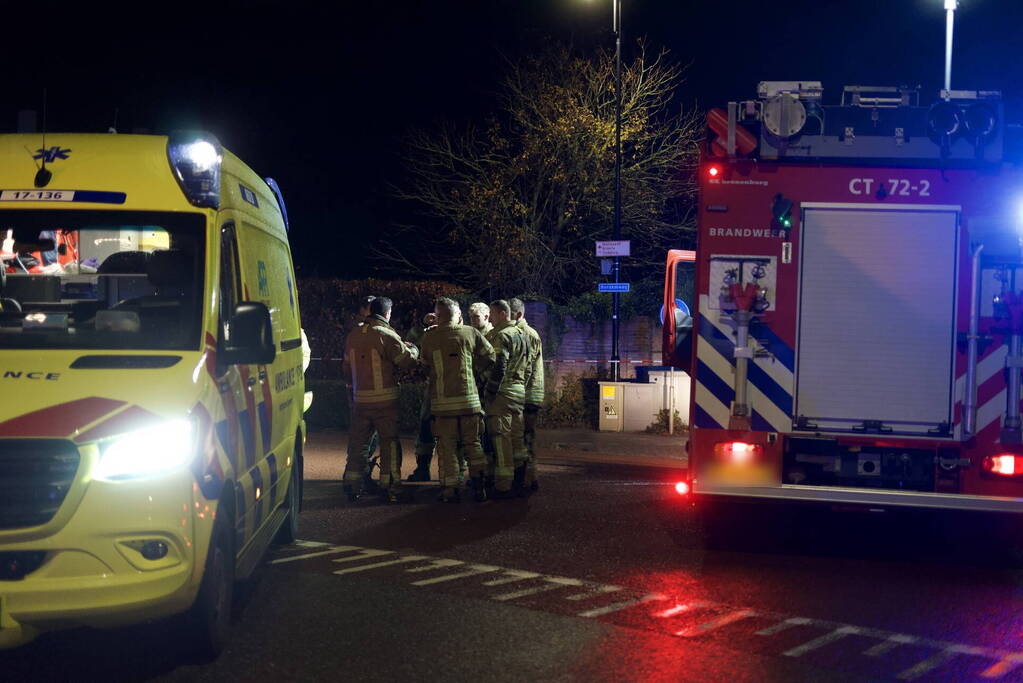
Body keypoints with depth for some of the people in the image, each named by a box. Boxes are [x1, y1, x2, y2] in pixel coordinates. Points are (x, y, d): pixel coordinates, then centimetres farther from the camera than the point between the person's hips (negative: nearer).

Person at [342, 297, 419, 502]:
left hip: (360, 400, 5)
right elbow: (408, 360, -11)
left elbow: (347, 369, 16)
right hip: (385, 400, -5)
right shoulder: (387, 335, -12)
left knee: (357, 443, 12)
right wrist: (413, 349, 10)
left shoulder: (353, 336, 8)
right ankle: (390, 487, 1)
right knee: (389, 442, 2)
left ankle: (352, 486, 15)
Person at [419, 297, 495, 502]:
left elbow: (424, 364, 8)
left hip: (442, 401, -1)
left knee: (447, 447, 5)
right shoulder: (471, 333, 0)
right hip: (469, 399, 1)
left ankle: (451, 490, 4)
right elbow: (490, 357, 5)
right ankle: (478, 483, 5)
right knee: (473, 443, 13)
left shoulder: (429, 337, -2)